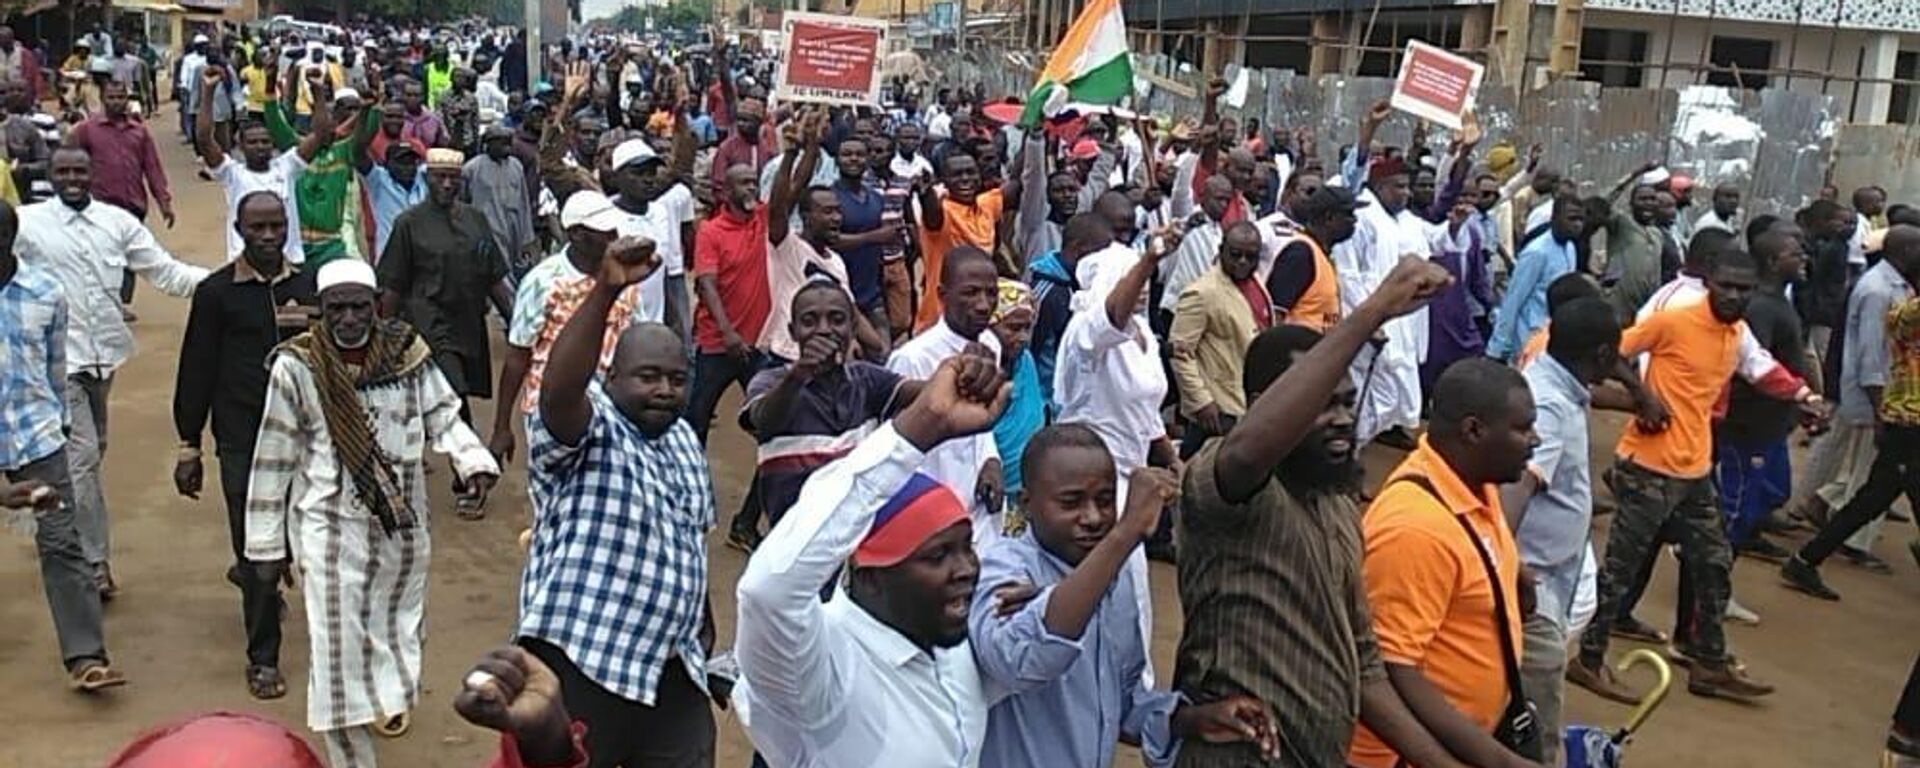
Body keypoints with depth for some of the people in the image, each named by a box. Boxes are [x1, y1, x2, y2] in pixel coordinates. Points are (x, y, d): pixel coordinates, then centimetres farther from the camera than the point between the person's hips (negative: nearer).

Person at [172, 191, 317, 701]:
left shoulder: (310, 285, 7)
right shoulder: (217, 292, -1)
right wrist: (189, 444, 2)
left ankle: (251, 574, 46)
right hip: (242, 437, -3)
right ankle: (262, 658, 10)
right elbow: (196, 369, 2)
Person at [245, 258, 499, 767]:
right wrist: (266, 544, -3)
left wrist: (473, 460, -24)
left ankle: (389, 696, 53)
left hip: (403, 521, 3)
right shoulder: (297, 367, -12)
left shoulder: (406, 351, -5)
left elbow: (442, 414, -2)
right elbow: (274, 458, -6)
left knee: (398, 625, 22)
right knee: (338, 648, -3)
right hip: (331, 527, -3)